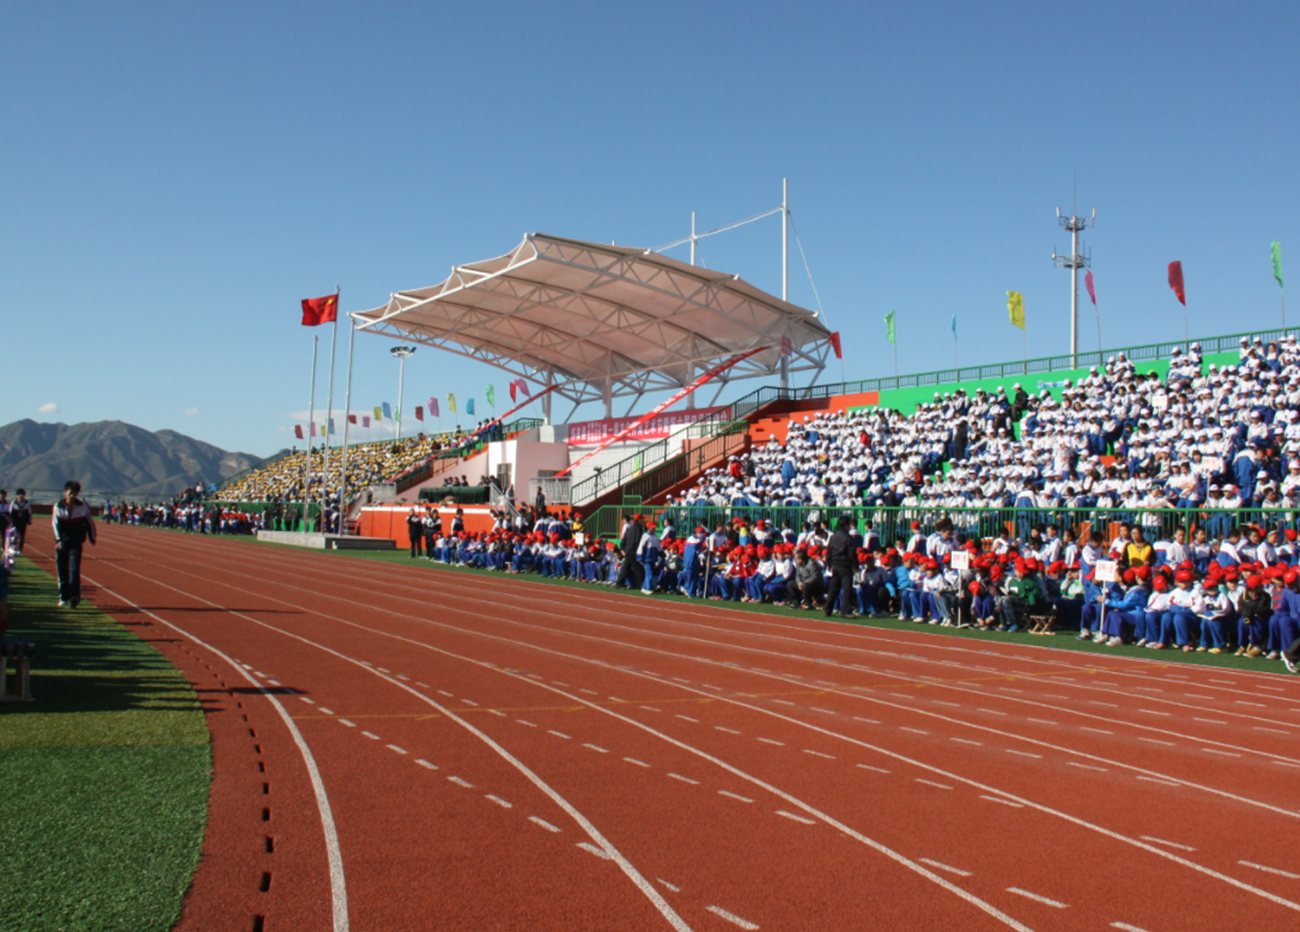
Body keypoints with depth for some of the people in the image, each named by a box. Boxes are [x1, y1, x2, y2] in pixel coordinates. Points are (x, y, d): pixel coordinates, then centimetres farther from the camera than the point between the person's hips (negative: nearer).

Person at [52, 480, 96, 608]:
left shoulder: (83, 506, 0)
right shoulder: (58, 507, 1)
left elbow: (90, 522, 11)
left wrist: (92, 538, 18)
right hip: (62, 543, 2)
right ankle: (63, 597, 17)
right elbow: (56, 525, -8)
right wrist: (59, 540, -22)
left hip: (76, 543, -2)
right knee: (62, 572, 6)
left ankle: (74, 596, -20)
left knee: (74, 570, -13)